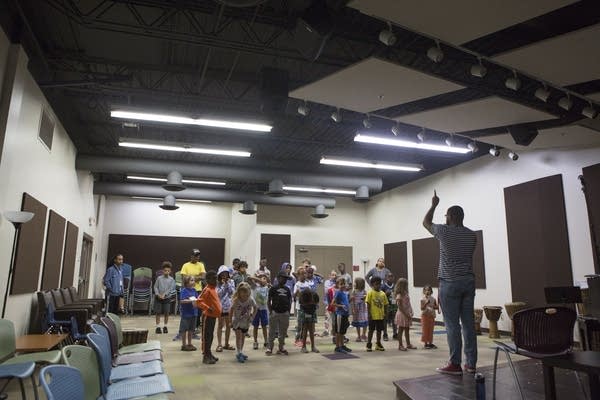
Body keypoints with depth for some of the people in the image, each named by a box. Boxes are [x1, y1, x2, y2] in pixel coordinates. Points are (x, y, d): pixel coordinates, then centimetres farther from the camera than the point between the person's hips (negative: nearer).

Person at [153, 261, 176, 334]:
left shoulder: (171, 279, -2)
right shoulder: (159, 278, 0)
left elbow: (171, 289, -8)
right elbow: (155, 287, -1)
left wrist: (164, 294, -17)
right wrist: (158, 294, -14)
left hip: (167, 298, 0)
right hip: (158, 298, 0)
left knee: (166, 313, 4)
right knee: (158, 313, 4)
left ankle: (165, 327, 18)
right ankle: (158, 327, 13)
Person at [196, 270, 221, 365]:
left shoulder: (213, 289, 10)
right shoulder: (207, 290, -17)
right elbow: (199, 301, -24)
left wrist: (218, 311, 17)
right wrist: (207, 308, -31)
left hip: (213, 316, 9)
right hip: (208, 316, -9)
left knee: (210, 336, 16)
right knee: (206, 336, -1)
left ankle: (209, 354, 26)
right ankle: (206, 356, 5)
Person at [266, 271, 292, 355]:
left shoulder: (287, 289, 11)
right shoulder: (273, 288, -3)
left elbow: (290, 301, 16)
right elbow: (268, 301, -2)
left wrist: (289, 311, 7)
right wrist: (270, 311, -7)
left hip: (285, 313, 4)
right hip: (275, 312, -4)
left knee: (283, 332, 10)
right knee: (272, 331, 0)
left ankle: (281, 348, 21)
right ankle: (269, 348, 9)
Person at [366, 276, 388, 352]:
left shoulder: (383, 294, 6)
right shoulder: (370, 293, -7)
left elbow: (385, 305, 11)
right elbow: (368, 304, -9)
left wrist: (385, 314, 5)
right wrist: (369, 314, -13)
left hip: (381, 316, 4)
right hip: (373, 316, -4)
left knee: (379, 330, 14)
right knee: (371, 330, 4)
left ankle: (378, 344, 28)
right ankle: (369, 345, 14)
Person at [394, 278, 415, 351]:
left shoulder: (406, 294, 10)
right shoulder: (399, 295, -17)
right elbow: (400, 306, -20)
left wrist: (411, 312, 6)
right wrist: (406, 314, -22)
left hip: (407, 314, 8)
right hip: (402, 314, -8)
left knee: (407, 329, 15)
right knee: (400, 330, 1)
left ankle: (408, 344, 24)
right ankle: (400, 345, 7)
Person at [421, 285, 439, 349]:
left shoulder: (433, 299, 2)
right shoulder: (423, 299, -8)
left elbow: (437, 307, 8)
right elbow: (422, 308, -13)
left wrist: (434, 307, -13)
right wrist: (426, 303, -25)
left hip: (432, 316, 4)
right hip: (425, 315, -4)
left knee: (431, 330, 9)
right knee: (425, 330, 1)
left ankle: (430, 343, 17)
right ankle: (426, 343, 8)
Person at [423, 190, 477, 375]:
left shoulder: (444, 231, -7)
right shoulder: (471, 235, 8)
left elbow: (426, 222, 11)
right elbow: (468, 255, 15)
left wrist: (434, 205, 22)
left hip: (450, 283, -6)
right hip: (468, 281, 6)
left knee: (452, 325, -2)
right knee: (468, 323, 8)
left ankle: (455, 364, 1)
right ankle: (471, 363, 14)